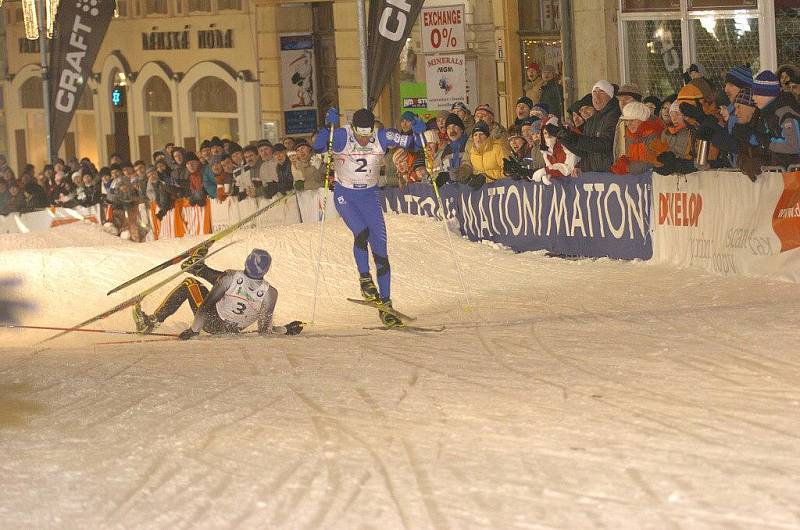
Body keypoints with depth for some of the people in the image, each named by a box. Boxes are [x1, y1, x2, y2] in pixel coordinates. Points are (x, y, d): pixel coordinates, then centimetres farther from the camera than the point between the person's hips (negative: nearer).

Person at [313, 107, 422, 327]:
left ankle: (385, 306, 1)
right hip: (344, 195, -2)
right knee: (361, 232, -29)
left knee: (380, 249, -4)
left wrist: (418, 133, -27)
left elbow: (411, 144, -7)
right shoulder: (341, 136, -19)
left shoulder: (382, 137, -12)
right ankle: (365, 278, -5)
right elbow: (318, 147, -34)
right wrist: (328, 126, -47)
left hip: (370, 195, 2)